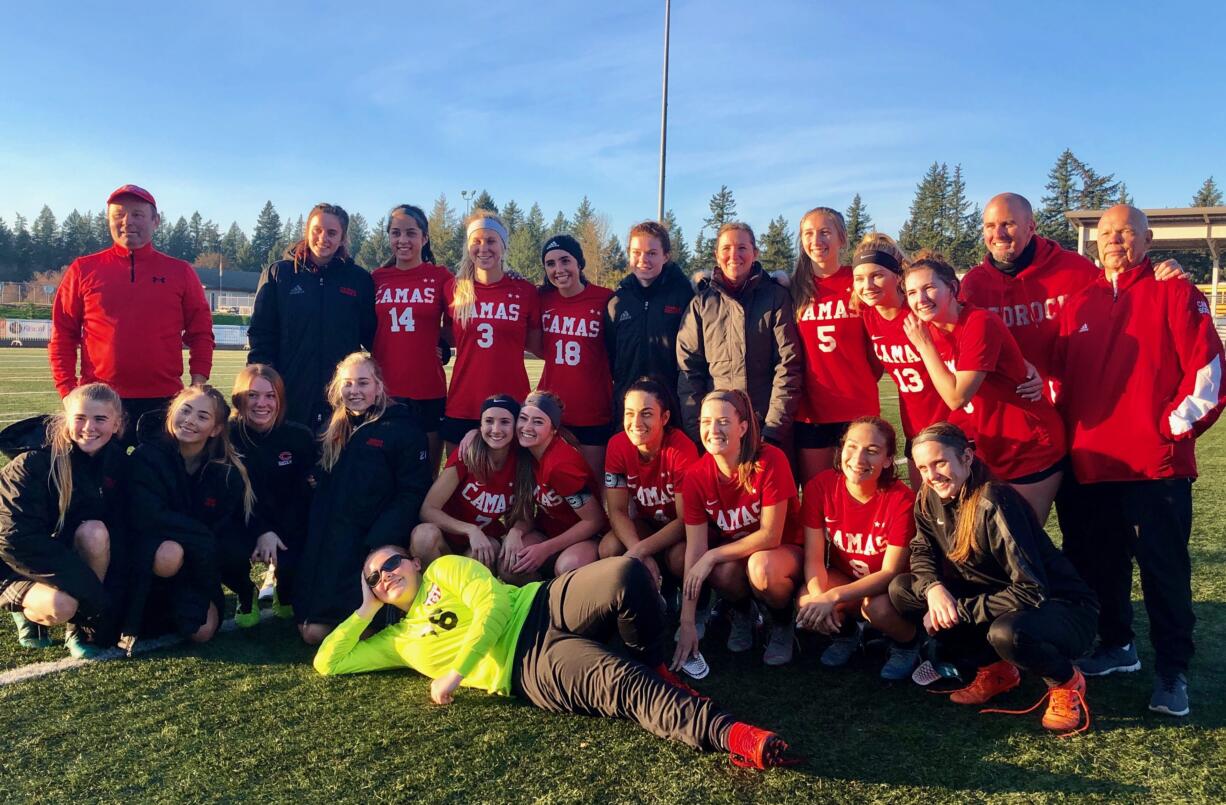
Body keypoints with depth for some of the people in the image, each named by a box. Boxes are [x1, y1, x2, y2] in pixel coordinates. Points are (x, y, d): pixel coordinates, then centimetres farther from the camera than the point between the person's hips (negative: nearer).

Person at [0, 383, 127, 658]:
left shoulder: (117, 462, -7)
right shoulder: (32, 464, -20)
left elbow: (121, 531, -7)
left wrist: (114, 588, -22)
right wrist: (91, 589, -30)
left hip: (76, 558, 3)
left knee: (95, 531, -29)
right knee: (61, 605, -33)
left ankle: (82, 627, -13)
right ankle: (26, 610, 4)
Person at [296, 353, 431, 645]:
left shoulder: (402, 429, -3)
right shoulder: (333, 431, 16)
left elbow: (412, 494, -9)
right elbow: (320, 487, 19)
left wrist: (376, 546, -19)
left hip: (372, 546, -5)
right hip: (329, 542, 5)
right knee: (311, 630, -6)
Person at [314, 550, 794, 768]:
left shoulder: (446, 568, 20)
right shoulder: (399, 639, 26)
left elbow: (492, 606, 3)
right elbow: (327, 664, 27)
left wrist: (454, 673, -3)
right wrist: (365, 610, 23)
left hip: (544, 609, 1)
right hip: (528, 670, -1)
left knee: (626, 574, -32)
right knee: (622, 685, -32)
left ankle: (653, 667, -8)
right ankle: (727, 735, -42)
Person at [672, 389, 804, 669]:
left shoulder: (770, 460, -26)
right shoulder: (696, 476, -16)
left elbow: (771, 536, -23)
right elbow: (695, 547, -18)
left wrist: (712, 556, -25)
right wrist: (687, 623, -22)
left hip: (785, 550, -2)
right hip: (731, 552, 2)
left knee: (761, 566, -36)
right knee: (723, 570, -32)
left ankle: (782, 622, -1)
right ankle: (742, 613, 5)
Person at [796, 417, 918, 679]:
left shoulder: (901, 499, -25)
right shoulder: (820, 486, -18)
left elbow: (891, 572, -24)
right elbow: (814, 558, -15)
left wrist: (833, 597, -38)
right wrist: (819, 596, -37)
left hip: (886, 585, -2)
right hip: (842, 576, 3)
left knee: (877, 607, -35)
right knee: (805, 604, -27)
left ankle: (907, 643, 3)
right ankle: (847, 631, 9)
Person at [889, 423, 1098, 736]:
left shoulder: (994, 502, -27)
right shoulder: (929, 500, -6)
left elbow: (1031, 590, -29)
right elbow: (922, 552, 5)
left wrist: (958, 610, -25)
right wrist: (934, 587, -18)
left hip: (1061, 607, -7)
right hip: (995, 600, 7)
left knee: (1007, 633, -40)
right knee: (901, 589, -7)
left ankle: (1067, 682, -3)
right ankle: (994, 669, 7)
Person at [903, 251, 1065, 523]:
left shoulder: (980, 324, -23)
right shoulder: (930, 329, -2)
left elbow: (956, 397, -26)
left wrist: (924, 345, -21)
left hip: (1032, 448, -6)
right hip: (992, 451, 6)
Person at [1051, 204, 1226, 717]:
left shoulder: (1173, 294, -1)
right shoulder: (1078, 303, 12)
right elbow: (1061, 376, 16)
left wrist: (1174, 426, -9)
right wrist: (1067, 432, 9)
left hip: (1157, 462, -5)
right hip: (1089, 464, 5)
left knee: (1165, 570, 2)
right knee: (1099, 564, 15)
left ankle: (1173, 671, 14)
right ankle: (1116, 646, 32)